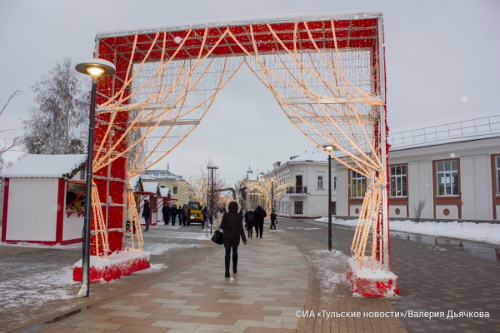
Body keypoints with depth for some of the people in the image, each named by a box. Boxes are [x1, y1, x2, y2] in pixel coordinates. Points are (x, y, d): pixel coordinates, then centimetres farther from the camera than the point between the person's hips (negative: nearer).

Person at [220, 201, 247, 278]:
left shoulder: (225, 215, -8)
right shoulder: (239, 216, -8)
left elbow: (222, 226, -9)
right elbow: (240, 228, -10)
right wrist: (244, 239, -6)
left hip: (227, 236, -1)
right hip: (236, 237, 1)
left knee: (227, 253, 1)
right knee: (235, 252, 20)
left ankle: (227, 272, -10)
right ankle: (234, 269, 32)